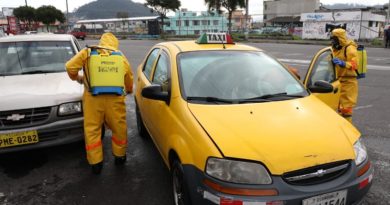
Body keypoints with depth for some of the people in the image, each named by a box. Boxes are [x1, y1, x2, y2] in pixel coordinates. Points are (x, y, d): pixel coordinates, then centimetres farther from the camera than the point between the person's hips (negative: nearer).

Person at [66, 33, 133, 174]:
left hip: (93, 98, -1)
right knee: (119, 128, 16)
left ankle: (96, 163, 16)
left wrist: (77, 78, 23)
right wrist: (128, 90, 42)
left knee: (92, 130, 10)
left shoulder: (88, 52, 9)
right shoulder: (121, 57, 16)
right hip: (115, 99, 1)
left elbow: (70, 67, 3)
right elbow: (129, 81, 21)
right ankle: (120, 156, 31)